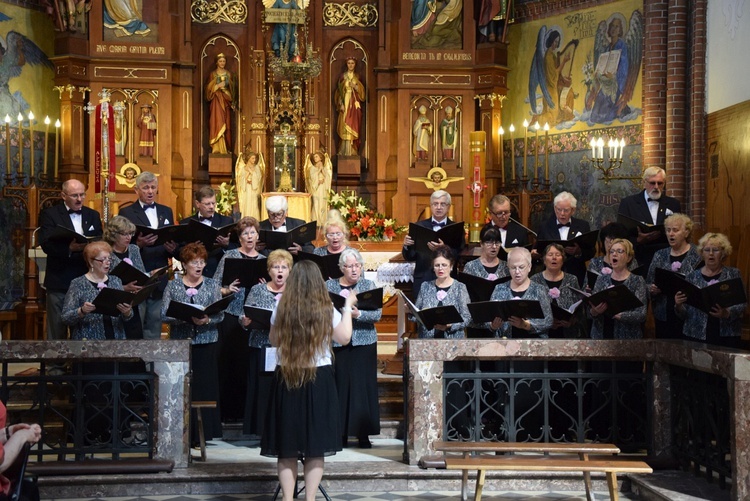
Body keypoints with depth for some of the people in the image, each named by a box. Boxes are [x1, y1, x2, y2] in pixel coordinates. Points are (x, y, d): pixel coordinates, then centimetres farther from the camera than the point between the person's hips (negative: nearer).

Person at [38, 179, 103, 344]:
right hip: (60, 282, -3)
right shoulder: (50, 214, 0)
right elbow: (46, 244, -12)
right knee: (57, 331, 2)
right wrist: (69, 248, -29)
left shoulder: (93, 215, 14)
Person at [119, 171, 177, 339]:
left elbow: (174, 243, 14)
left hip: (159, 281, 4)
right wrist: (138, 244, -24)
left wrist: (173, 248, -8)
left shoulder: (166, 212, 15)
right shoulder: (127, 213, 0)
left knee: (154, 329, 8)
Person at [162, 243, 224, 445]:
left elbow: (220, 315, 2)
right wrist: (188, 319, -16)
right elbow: (164, 315, -3)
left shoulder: (212, 285, 7)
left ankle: (201, 433, 7)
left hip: (206, 343, 1)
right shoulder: (173, 286, 4)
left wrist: (207, 320, -18)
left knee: (205, 386, -1)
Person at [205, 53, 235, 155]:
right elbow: (209, 88, -3)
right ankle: (218, 147, -13)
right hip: (216, 100, -3)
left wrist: (232, 102, 7)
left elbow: (232, 89, 14)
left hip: (226, 100, 3)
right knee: (218, 122, -12)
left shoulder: (229, 74, 11)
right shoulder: (213, 74, 2)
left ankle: (226, 148, 4)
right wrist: (218, 86, -15)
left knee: (226, 124, 1)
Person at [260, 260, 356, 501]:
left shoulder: (282, 309, -3)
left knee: (287, 447, 8)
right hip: (319, 379, -1)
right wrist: (348, 306, 14)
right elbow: (344, 338, 5)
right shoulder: (326, 310, -7)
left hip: (286, 378, 1)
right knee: (315, 447, 7)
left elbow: (274, 340, 10)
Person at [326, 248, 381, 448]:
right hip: (338, 342, 0)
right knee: (340, 385, -2)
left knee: (363, 385, -2)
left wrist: (358, 314, -22)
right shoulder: (330, 285, 5)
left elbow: (377, 314, -5)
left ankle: (363, 434, 6)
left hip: (364, 343, 0)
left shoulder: (369, 285, 5)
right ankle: (341, 433, 7)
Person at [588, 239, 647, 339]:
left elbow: (641, 315, -11)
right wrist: (595, 311, -18)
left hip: (627, 337, -3)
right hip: (601, 335, 3)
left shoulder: (637, 281, -2)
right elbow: (591, 311, 4)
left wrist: (618, 315, -25)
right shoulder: (601, 279, 7)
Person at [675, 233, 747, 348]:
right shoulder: (693, 276, 7)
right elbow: (685, 313, 7)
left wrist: (727, 313, -20)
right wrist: (678, 306, -13)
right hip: (697, 335, 1)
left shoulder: (733, 274, 5)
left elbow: (742, 304, -3)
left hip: (727, 336, -1)